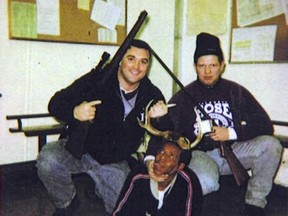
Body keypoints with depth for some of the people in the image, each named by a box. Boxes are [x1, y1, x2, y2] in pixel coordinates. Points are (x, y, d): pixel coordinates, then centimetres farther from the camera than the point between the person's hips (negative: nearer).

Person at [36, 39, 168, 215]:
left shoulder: (152, 95, -4)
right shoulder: (96, 80, -15)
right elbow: (55, 103, -14)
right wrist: (74, 112, -38)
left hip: (115, 162, 3)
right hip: (80, 148, -2)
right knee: (48, 160, -30)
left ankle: (100, 189, 30)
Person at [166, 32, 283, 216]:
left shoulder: (236, 91, 4)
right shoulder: (183, 96, 2)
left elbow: (265, 125, 0)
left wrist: (232, 133, -12)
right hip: (200, 154, -2)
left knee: (270, 145, -23)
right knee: (206, 183, -36)